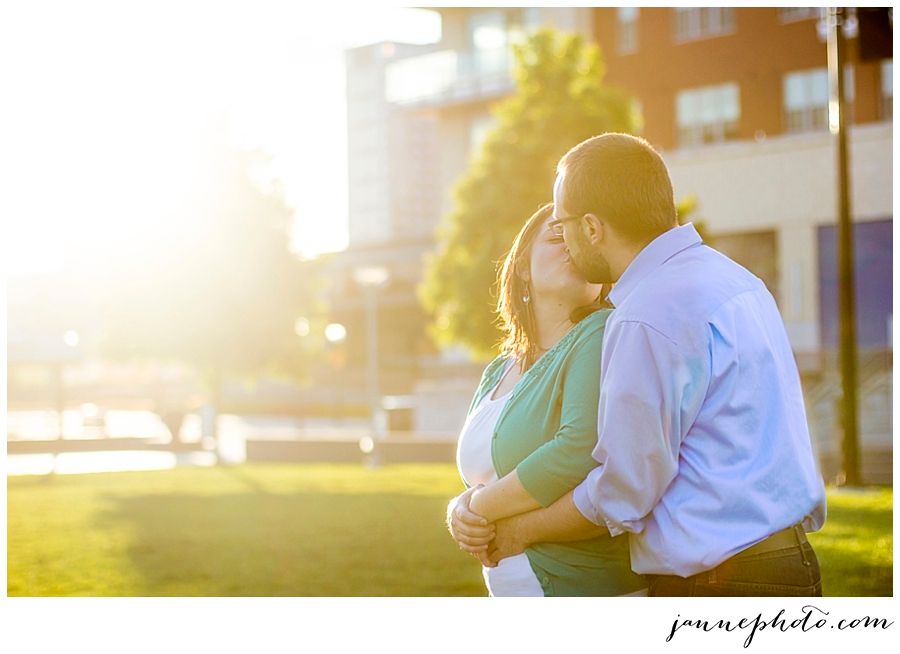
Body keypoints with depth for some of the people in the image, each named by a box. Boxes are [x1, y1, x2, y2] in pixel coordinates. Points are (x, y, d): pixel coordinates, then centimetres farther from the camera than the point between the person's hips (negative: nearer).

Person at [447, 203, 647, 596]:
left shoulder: (601, 336, -14)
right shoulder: (498, 372, 10)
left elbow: (584, 451, -29)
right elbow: (481, 482, 15)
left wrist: (480, 505, -16)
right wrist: (461, 511, -9)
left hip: (592, 586, -7)